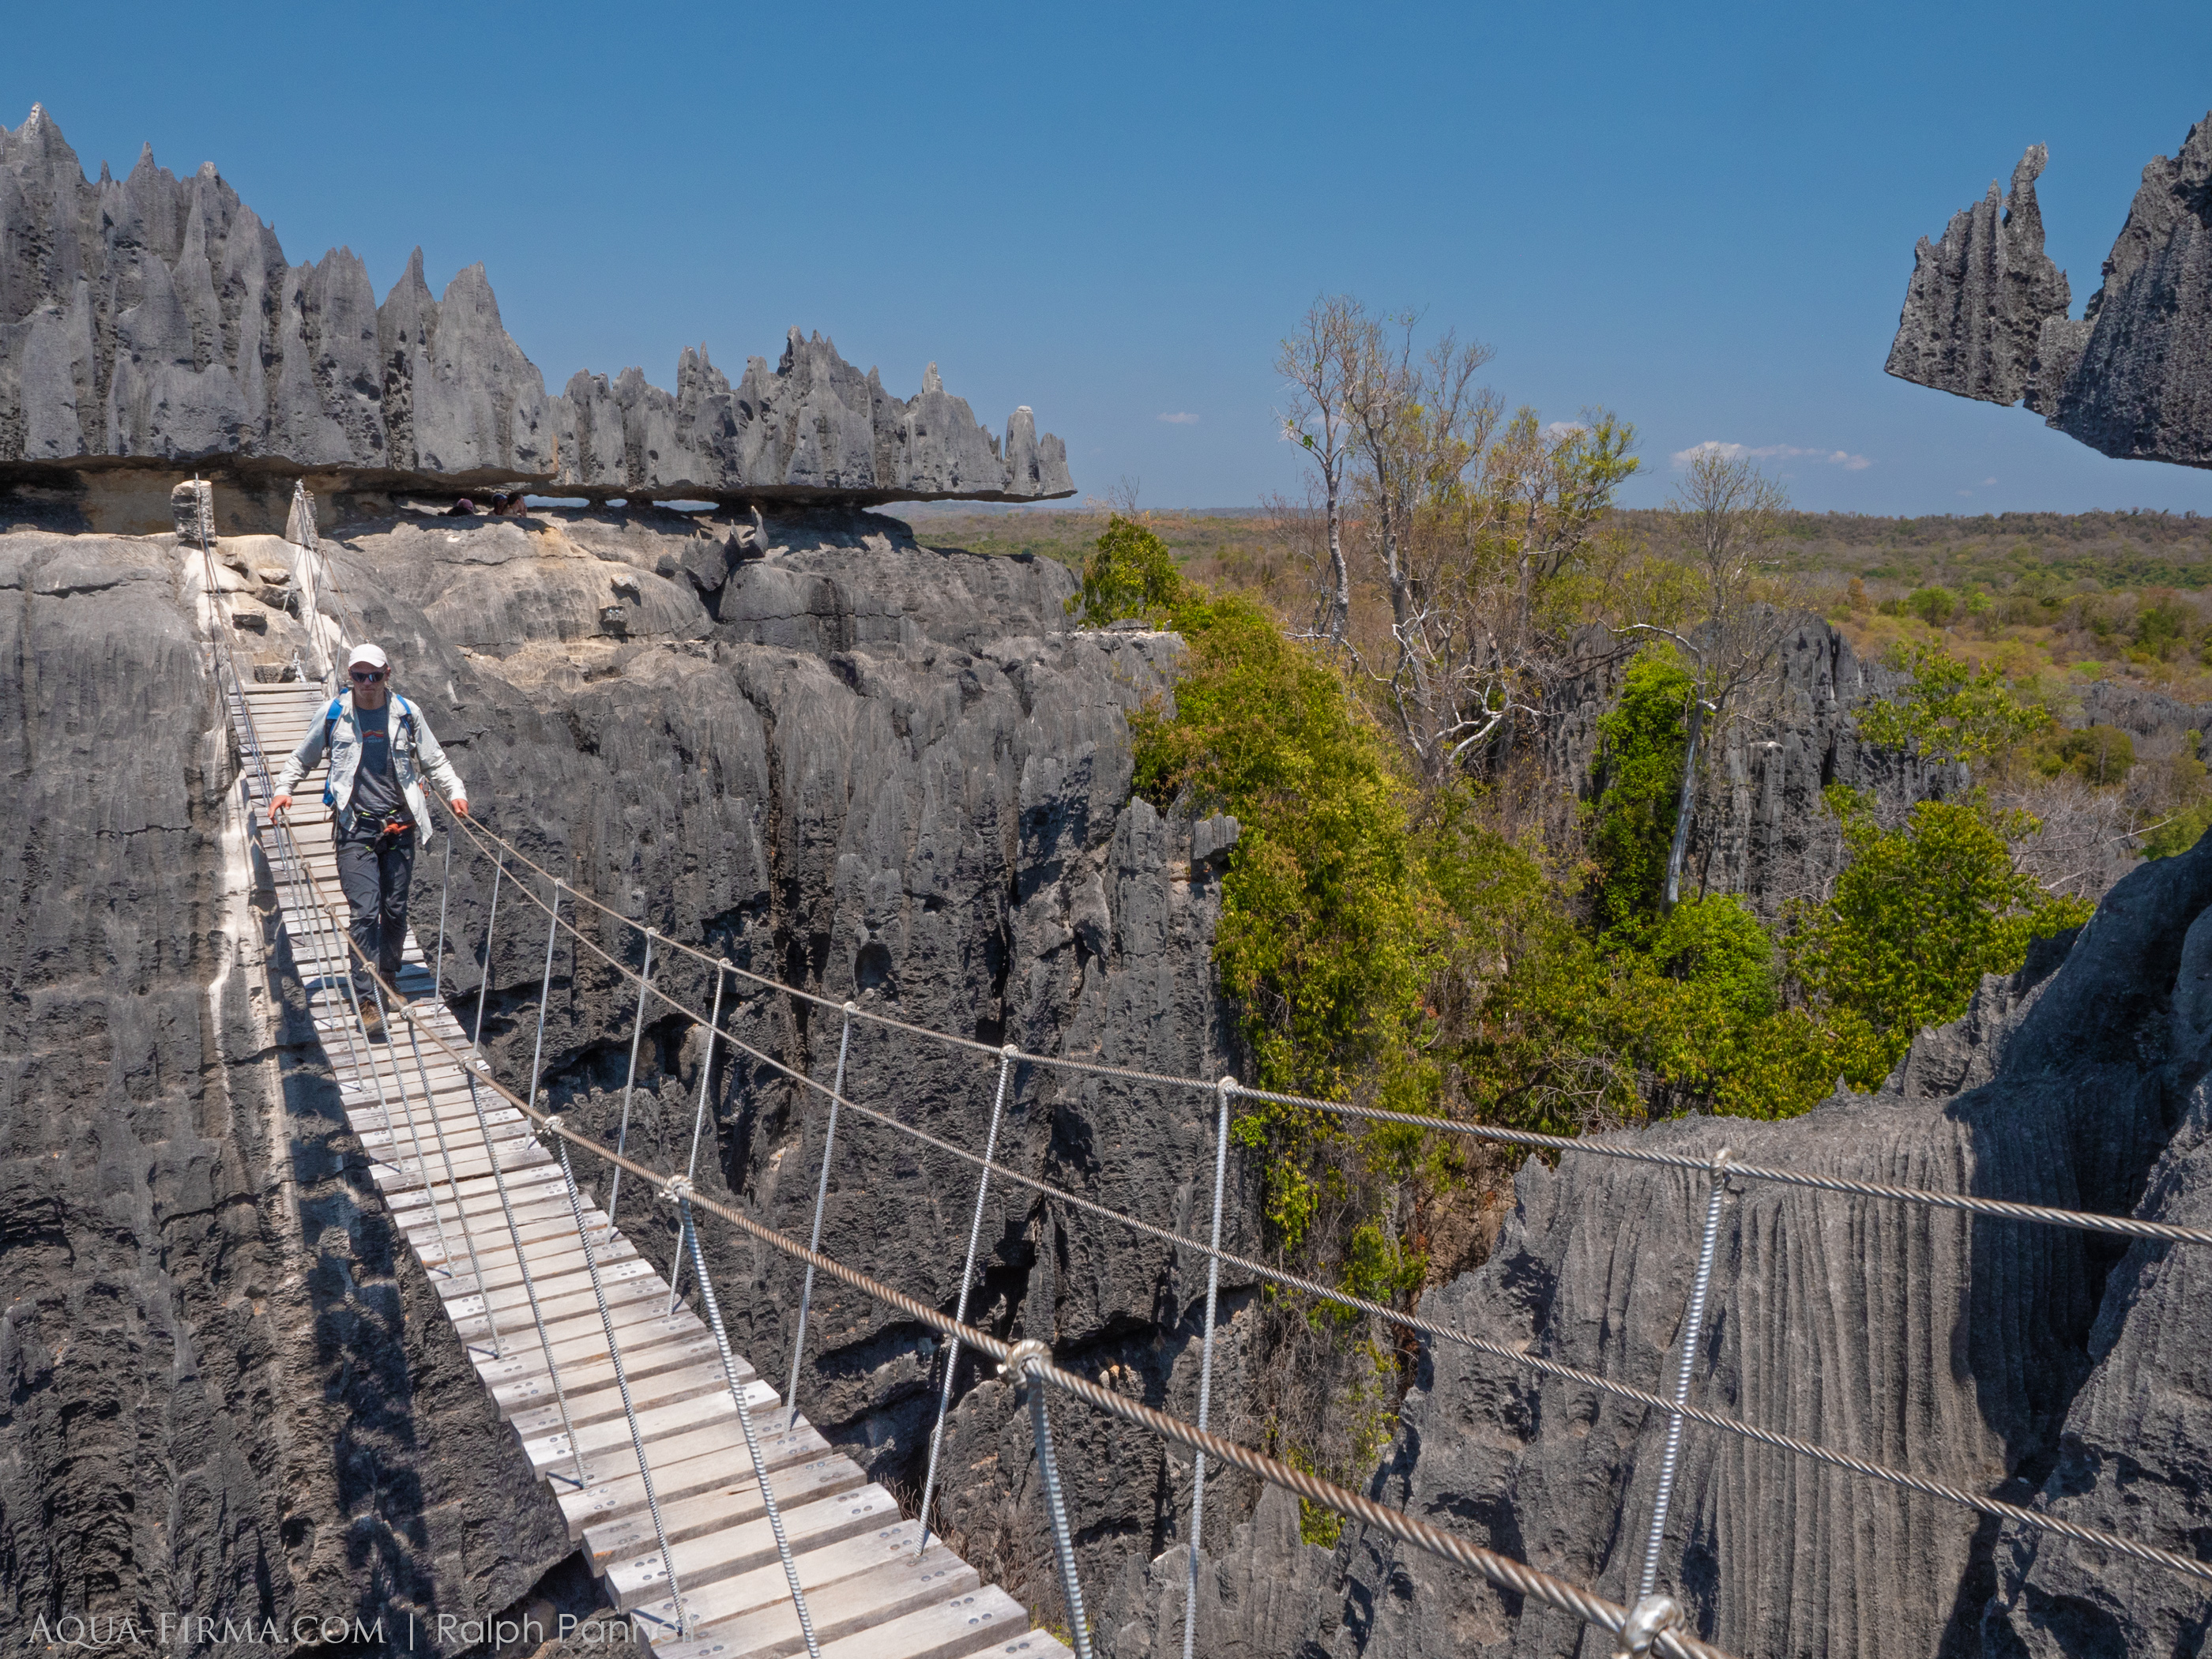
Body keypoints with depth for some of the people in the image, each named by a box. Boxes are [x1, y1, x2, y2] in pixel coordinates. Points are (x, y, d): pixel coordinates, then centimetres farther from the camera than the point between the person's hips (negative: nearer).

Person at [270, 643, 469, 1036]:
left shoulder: (406, 713, 4)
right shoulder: (334, 713, 2)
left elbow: (434, 760, 13)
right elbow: (302, 757, 15)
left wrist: (455, 792, -1)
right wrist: (283, 789, 1)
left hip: (399, 826, 2)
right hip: (355, 827, -2)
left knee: (395, 910, 9)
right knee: (366, 912, -11)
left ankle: (389, 977, 30)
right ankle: (367, 999, -9)